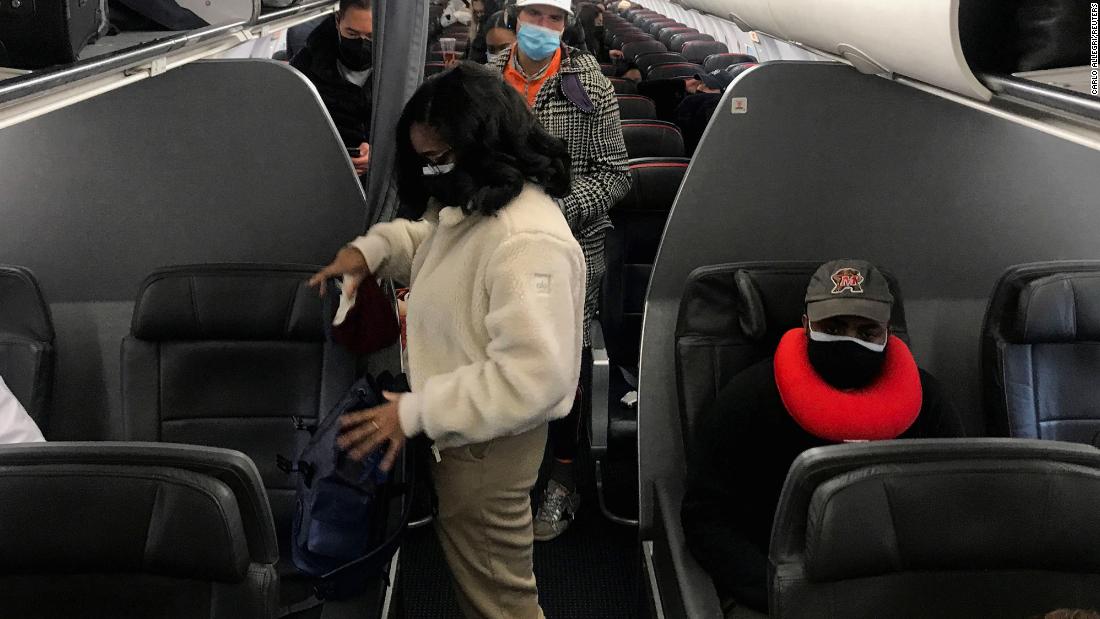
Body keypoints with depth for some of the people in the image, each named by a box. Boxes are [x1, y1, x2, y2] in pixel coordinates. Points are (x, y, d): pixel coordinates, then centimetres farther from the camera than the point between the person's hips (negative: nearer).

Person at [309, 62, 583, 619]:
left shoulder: (528, 242, -29)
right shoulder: (468, 207, 4)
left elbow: (533, 375, -33)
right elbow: (430, 239, 26)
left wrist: (415, 412, -28)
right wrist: (373, 249, 3)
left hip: (486, 446, -10)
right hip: (456, 431, 10)